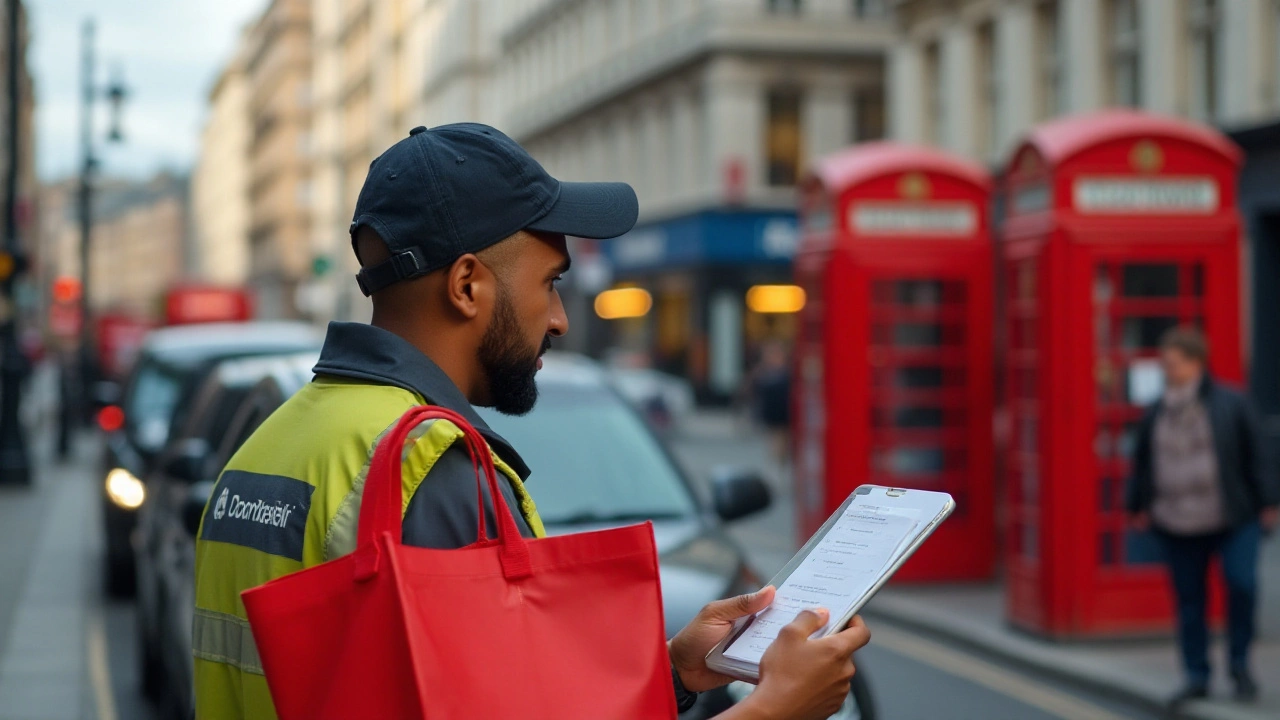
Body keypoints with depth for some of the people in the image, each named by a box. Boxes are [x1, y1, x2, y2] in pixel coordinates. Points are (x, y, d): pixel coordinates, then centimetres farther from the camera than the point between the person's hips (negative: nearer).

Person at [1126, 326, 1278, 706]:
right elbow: (1142, 463, 15)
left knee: (1242, 584, -15)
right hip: (1178, 526, 3)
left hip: (1232, 519, -3)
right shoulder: (1157, 414, 6)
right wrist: (1138, 507, 13)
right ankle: (1197, 677, 17)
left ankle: (1240, 663, 7)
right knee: (1189, 600, 6)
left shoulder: (1230, 404, -3)